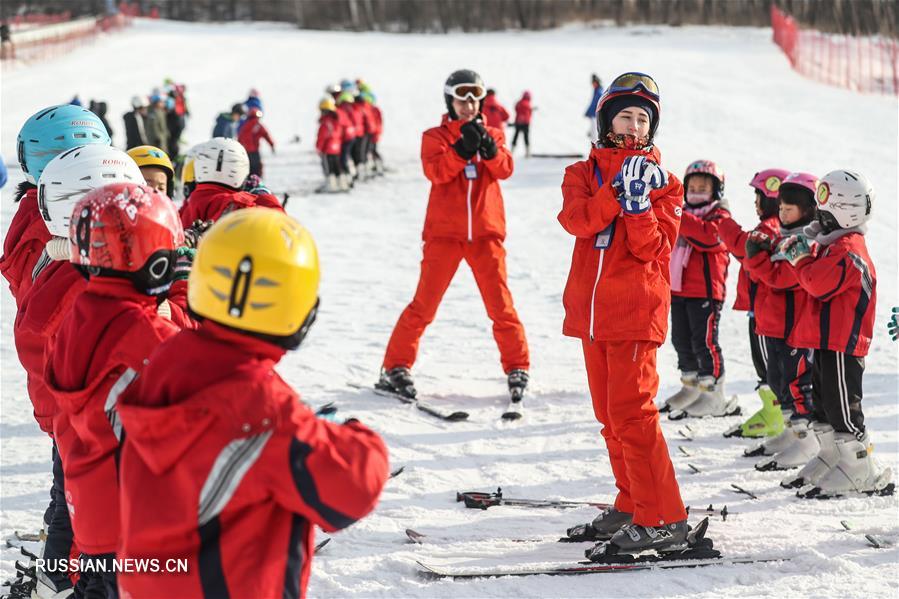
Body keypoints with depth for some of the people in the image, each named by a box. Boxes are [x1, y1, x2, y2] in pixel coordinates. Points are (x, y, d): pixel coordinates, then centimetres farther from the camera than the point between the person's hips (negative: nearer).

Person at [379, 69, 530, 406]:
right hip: (444, 232, -2)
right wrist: (462, 149, -28)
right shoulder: (435, 137, 6)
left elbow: (505, 169, -6)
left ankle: (517, 368, 12)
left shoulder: (492, 135, 13)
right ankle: (396, 367, 6)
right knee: (424, 304, -2)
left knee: (500, 304, 1)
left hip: (486, 232, 2)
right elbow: (435, 170, -13)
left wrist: (488, 148, -25)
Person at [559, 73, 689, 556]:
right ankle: (631, 507, 22)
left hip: (636, 311, -5)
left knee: (631, 412, -13)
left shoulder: (662, 183, 4)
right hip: (590, 311, 5)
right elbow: (576, 221, -9)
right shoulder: (583, 173, 12)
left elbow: (652, 248, -8)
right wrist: (618, 192, -20)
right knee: (610, 416, 12)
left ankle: (663, 519, -10)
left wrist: (638, 204, -21)